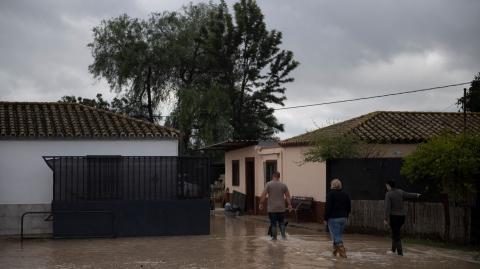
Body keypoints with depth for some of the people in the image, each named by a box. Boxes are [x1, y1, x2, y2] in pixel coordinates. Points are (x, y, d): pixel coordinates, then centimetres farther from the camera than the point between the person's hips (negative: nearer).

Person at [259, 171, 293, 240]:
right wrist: (289, 205, 9)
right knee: (281, 223, 12)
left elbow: (263, 195, -9)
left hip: (272, 209, -2)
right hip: (281, 208, 2)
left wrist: (261, 204, -2)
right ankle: (283, 235, 1)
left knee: (273, 223, 3)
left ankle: (274, 237, 5)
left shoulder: (268, 184, -5)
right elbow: (288, 196, 3)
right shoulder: (283, 185, 4)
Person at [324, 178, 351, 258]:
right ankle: (335, 251, 26)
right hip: (343, 218, 7)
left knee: (336, 236, -4)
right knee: (339, 235, 17)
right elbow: (349, 208, 12)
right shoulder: (345, 194, 9)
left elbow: (328, 207, -15)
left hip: (333, 218, -7)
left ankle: (342, 252, -13)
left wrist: (325, 218, -9)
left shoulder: (331, 194, -11)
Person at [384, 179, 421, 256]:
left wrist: (386, 219, -19)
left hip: (394, 216, -6)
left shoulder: (388, 194, -15)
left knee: (396, 234, 1)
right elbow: (409, 195, 20)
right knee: (395, 232, 20)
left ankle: (400, 252, -2)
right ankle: (393, 250, 26)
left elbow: (387, 207, -21)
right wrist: (416, 195, 41)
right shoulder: (400, 192, 3)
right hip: (402, 216, 6)